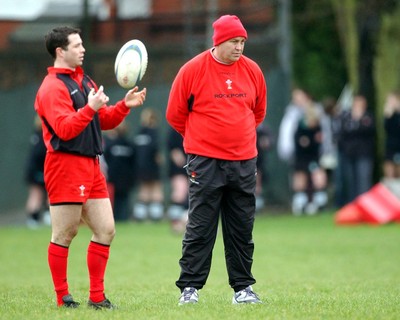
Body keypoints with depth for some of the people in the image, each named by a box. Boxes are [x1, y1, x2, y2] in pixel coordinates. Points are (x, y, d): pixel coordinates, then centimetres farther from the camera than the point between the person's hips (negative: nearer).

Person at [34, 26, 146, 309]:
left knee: (105, 230, 6)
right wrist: (90, 108, -28)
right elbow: (64, 129, -20)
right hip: (66, 166, -9)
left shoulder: (84, 81, 19)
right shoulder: (52, 87, -10)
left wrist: (125, 105, 8)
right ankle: (63, 298, 4)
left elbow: (104, 121, 23)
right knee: (64, 235, -3)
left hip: (91, 166, 9)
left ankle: (97, 296, 11)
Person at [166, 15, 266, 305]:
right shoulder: (193, 70, -6)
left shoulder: (252, 71, 5)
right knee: (200, 229, -3)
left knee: (242, 230, 6)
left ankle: (243, 287, 13)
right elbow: (175, 114, 4)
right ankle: (190, 287, 2)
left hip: (244, 162, 4)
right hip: (205, 162, -4)